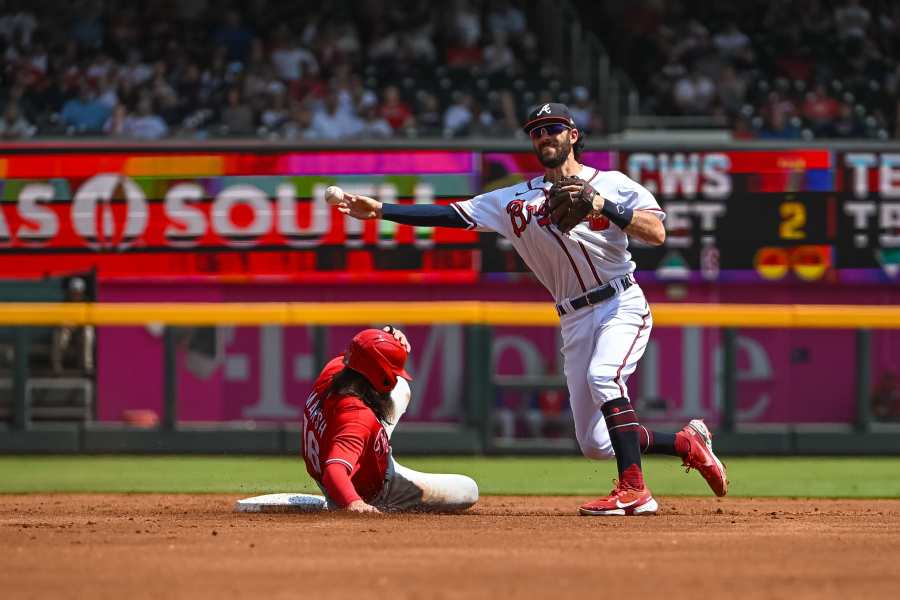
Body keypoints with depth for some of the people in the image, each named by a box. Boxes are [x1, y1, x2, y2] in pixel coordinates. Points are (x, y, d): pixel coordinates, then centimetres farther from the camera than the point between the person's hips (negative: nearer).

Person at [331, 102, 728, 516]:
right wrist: (380, 211, -3)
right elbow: (451, 215, 5)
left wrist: (605, 207, -21)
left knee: (603, 375, -34)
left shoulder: (612, 184, 2)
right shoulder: (518, 199, 10)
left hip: (622, 306, -5)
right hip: (575, 322, 5)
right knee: (594, 444, 0)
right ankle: (688, 444, 22)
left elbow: (656, 233, -10)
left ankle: (633, 490, -33)